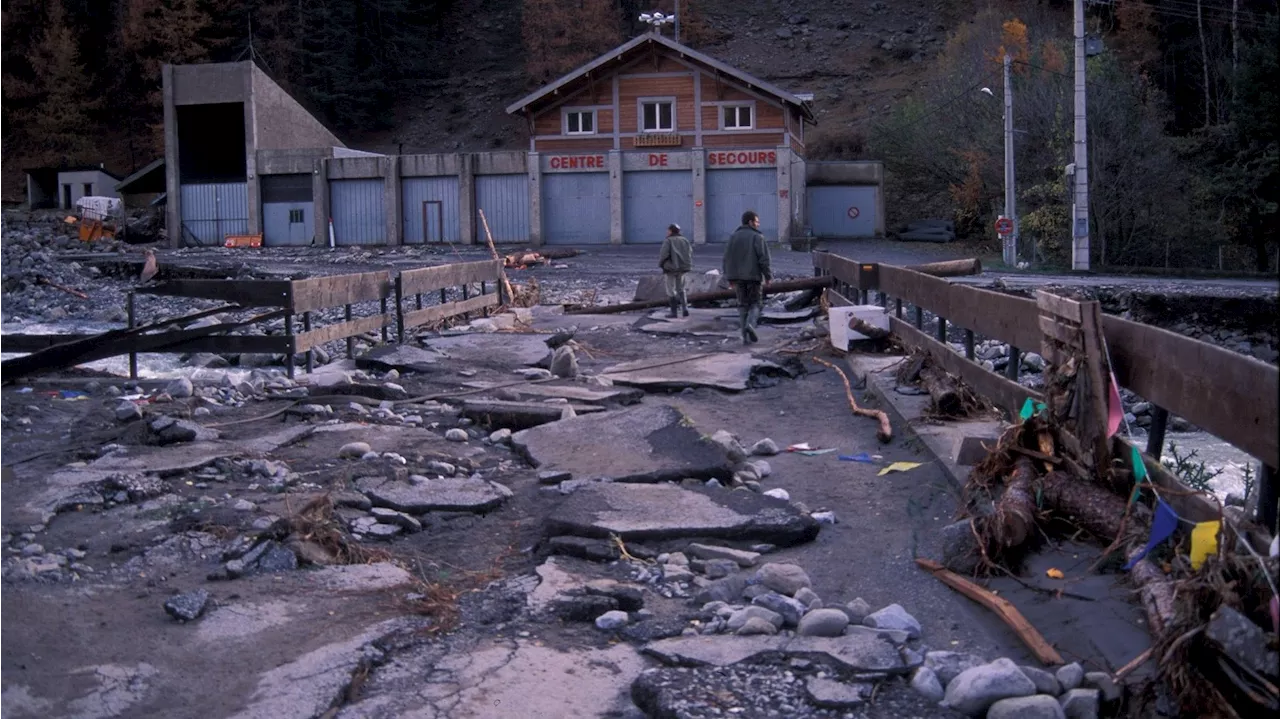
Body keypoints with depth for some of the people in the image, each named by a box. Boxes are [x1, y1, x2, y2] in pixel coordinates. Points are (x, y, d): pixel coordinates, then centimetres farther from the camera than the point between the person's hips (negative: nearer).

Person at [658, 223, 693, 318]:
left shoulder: (668, 241, -8)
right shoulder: (684, 240, 8)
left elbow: (664, 254, -19)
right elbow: (690, 254, 3)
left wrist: (660, 263, -3)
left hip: (670, 268, -5)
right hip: (682, 268, 5)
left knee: (671, 291, 4)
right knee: (680, 289, 17)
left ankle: (673, 312, 4)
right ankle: (685, 308, 2)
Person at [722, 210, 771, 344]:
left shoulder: (733, 237, 8)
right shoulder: (757, 237, -7)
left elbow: (727, 258, 7)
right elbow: (763, 258, -12)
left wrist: (730, 278, 11)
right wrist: (768, 276, -4)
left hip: (738, 277, 4)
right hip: (754, 276, -4)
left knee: (743, 305, 9)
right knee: (755, 303, 9)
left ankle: (746, 336, 4)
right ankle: (750, 324, -19)